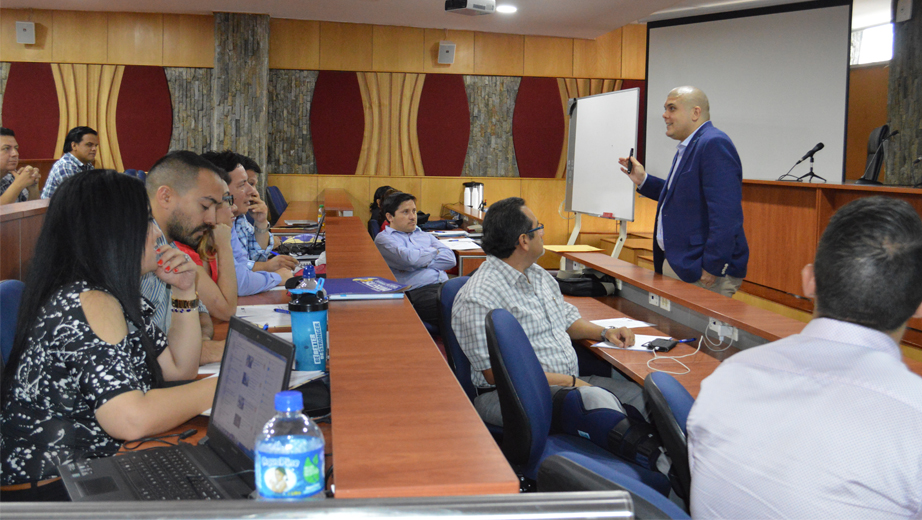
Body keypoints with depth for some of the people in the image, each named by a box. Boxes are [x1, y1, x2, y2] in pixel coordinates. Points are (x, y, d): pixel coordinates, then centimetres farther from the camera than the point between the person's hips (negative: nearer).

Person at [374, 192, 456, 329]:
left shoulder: (424, 235, 30)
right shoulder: (383, 239, 10)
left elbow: (450, 258, 16)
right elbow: (410, 258, -8)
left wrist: (423, 262, 1)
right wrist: (433, 251, 11)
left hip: (445, 286, 6)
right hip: (417, 292, -6)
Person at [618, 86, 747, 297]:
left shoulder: (714, 144, -16)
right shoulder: (688, 146, 18)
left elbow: (725, 214, -23)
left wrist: (712, 268, -24)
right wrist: (643, 180, 16)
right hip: (675, 264, 10)